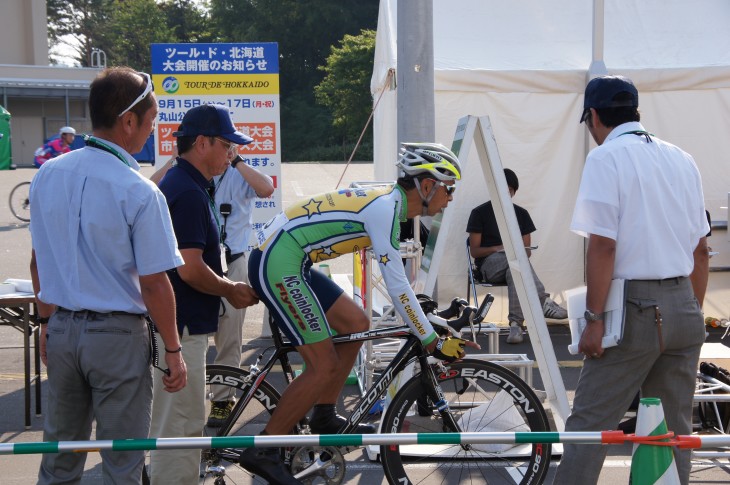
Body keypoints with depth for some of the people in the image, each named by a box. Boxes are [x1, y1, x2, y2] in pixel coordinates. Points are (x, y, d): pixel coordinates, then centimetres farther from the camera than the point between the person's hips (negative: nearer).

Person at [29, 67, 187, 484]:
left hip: (61, 328, 6)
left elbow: (38, 263, 8)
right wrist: (173, 351, -5)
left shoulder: (47, 174, 0)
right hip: (117, 335, -6)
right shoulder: (139, 192, -18)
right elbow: (154, 284, -15)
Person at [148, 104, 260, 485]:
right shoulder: (188, 192, -19)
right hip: (181, 326, -11)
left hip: (183, 323, 11)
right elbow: (190, 269, -24)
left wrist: (227, 285, 12)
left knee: (186, 424, 19)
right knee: (179, 426, -4)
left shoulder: (178, 183, 13)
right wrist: (231, 291, -8)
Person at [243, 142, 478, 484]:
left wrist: (426, 324, 26)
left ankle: (324, 418, 23)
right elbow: (397, 286, -18)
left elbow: (397, 279, 25)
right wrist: (433, 343, -12)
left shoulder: (387, 201, 14)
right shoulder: (385, 206, -16)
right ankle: (262, 451, -3)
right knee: (325, 366, -9)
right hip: (278, 265, -10)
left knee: (356, 323, 15)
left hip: (285, 262, 10)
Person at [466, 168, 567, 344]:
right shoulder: (479, 213, 4)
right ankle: (544, 302, -50)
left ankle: (516, 323, -51)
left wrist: (524, 251, -14)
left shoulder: (521, 214, 15)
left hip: (514, 264, 3)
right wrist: (498, 249, -18)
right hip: (489, 264, -3)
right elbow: (474, 251, -1)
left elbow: (527, 251, 12)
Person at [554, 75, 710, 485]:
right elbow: (701, 249, 14)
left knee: (590, 423, -2)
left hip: (634, 309, -6)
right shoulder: (682, 160, 13)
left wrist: (594, 319, -11)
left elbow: (603, 246, -14)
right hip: (684, 308, 6)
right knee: (675, 428, 11)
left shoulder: (606, 158, -7)